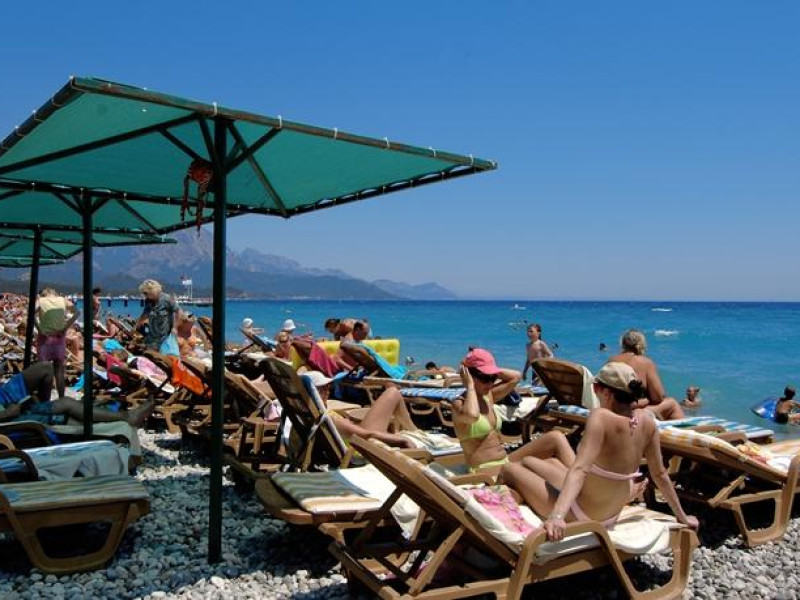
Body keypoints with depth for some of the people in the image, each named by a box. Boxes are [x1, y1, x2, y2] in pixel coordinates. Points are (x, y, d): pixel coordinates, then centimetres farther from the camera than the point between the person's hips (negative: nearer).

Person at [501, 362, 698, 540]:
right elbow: (660, 474, 0)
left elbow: (579, 469, -41)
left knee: (510, 470, 11)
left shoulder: (601, 417, -29)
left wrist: (557, 516, -50)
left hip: (581, 515, -8)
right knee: (527, 461, 26)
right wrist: (682, 517, 14)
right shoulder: (646, 420, -8)